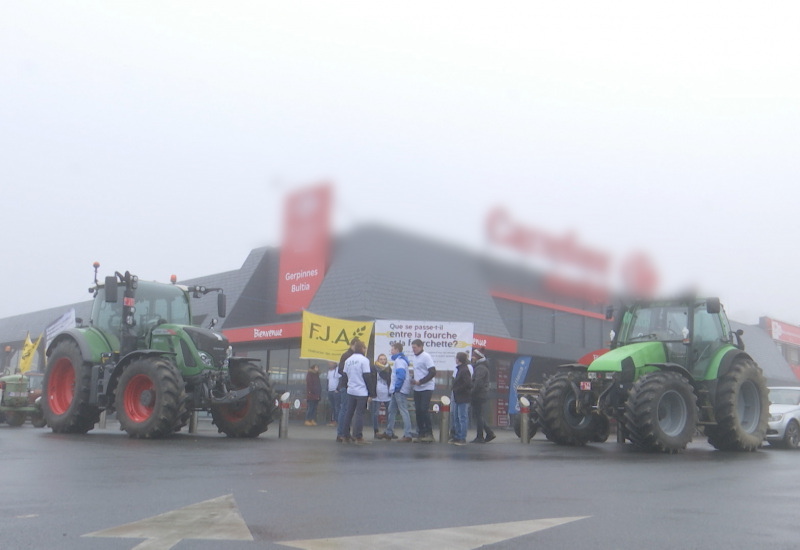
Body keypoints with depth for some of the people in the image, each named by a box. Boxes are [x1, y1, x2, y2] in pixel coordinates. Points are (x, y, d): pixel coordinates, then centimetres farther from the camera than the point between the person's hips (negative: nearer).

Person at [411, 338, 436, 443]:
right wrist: (414, 380, 7)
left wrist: (420, 381, -19)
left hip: (426, 388, -8)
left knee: (424, 410, -12)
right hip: (417, 388, 8)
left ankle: (429, 433, -4)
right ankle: (422, 434, 13)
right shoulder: (415, 357, 13)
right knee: (418, 411, 6)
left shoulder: (426, 356, -12)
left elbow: (433, 372, -18)